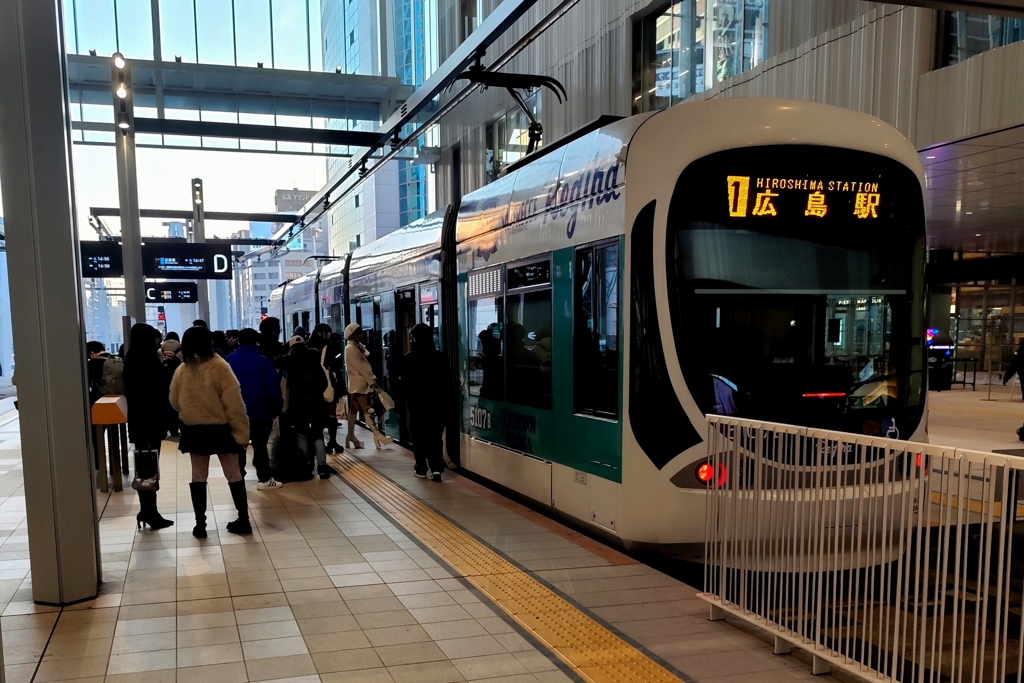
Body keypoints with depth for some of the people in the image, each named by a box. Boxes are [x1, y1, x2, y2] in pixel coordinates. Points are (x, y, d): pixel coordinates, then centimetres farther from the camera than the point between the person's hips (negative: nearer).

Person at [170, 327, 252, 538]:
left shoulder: (182, 370, -6)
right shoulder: (220, 367, -15)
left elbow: (175, 401, 4)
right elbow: (234, 403, -16)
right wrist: (241, 431, -12)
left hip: (194, 430, 2)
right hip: (221, 428, -2)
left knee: (198, 476, 10)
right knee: (233, 474, 8)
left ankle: (200, 524, 12)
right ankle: (244, 520, 13)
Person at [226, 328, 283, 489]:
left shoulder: (228, 361, -1)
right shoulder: (263, 361, -12)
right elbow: (274, 389, -13)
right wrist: (276, 409, -3)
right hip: (260, 412, -3)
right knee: (260, 445, 5)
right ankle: (264, 479, 8)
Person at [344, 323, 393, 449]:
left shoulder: (356, 347, 16)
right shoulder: (350, 348, -14)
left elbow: (364, 363, 12)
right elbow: (359, 366, -19)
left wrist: (372, 378, 2)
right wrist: (371, 381, -18)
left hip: (360, 382, 10)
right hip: (359, 383, -10)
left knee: (353, 409, 10)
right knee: (367, 409, -10)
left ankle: (351, 435, 14)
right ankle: (377, 435, -12)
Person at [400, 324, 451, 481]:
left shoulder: (409, 358, -8)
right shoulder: (441, 357, -2)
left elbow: (404, 381, -6)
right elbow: (447, 381, 1)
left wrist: (407, 397, 13)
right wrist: (447, 402, 9)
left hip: (417, 402, -2)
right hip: (437, 402, 2)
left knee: (419, 437, 10)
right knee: (435, 436, 6)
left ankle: (421, 468, 15)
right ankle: (436, 468, -6)